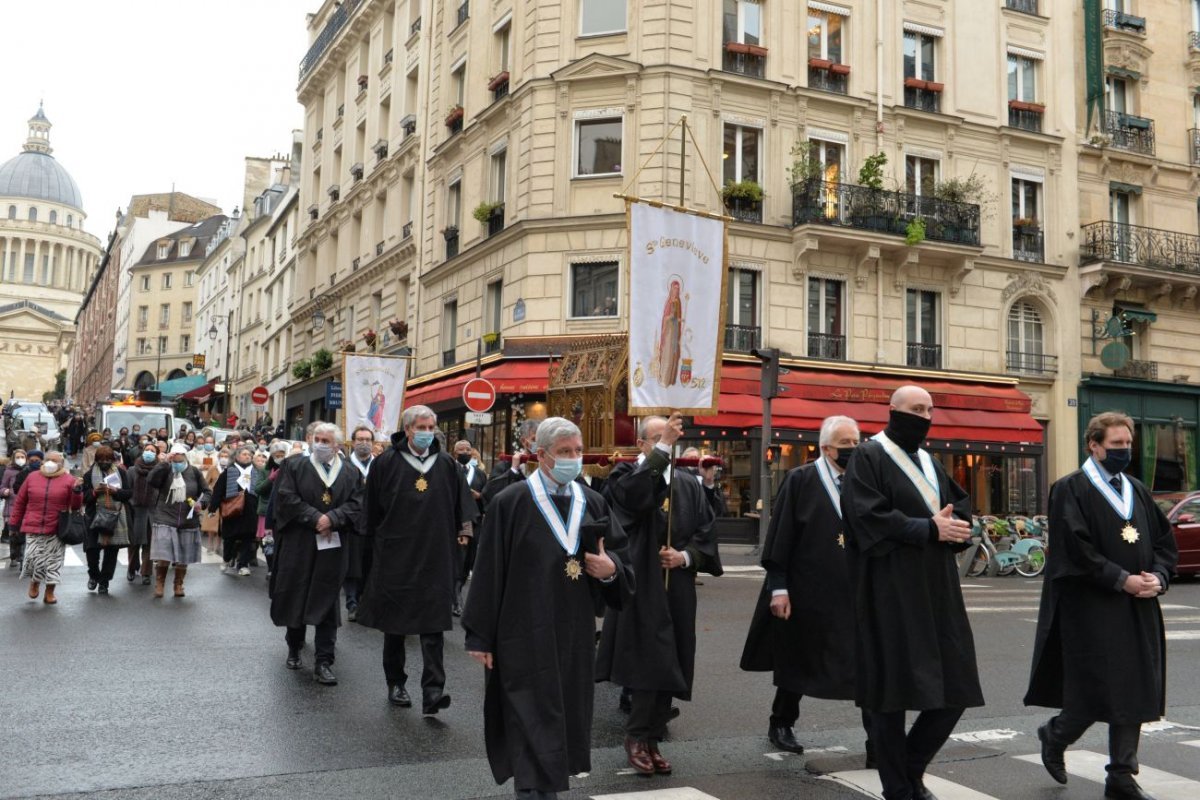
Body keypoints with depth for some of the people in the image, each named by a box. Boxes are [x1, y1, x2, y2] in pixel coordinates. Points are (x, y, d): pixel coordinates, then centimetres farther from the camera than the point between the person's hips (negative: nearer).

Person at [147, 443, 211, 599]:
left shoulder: (194, 472, 2)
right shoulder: (165, 470, -1)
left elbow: (207, 492, 7)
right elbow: (151, 480, -21)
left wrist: (201, 503, -14)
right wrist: (165, 463, -23)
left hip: (188, 521, 2)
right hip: (165, 519, -2)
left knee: (183, 558, 9)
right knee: (163, 557, -9)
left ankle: (178, 585, 25)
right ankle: (159, 584, 9)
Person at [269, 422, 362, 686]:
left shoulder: (349, 474, 7)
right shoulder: (294, 467, 3)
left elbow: (356, 504, -3)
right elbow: (286, 498, -8)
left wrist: (332, 519, -18)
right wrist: (316, 518, -14)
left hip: (332, 547, 0)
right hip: (297, 545, 0)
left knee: (326, 603, 0)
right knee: (295, 598, 9)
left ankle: (323, 662, 2)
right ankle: (294, 647, 32)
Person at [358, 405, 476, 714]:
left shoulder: (447, 464, 3)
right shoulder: (387, 463, -2)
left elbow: (460, 504, 11)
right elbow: (373, 508, 4)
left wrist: (462, 531, 3)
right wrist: (378, 541, 7)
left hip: (435, 556, 1)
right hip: (395, 554, 0)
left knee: (433, 624, -4)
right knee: (394, 621, 10)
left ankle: (433, 691, -6)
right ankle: (395, 683, 25)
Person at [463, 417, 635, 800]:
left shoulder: (593, 503, 6)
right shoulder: (511, 503, -8)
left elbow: (621, 556, 13)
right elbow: (489, 573, -7)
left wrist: (612, 569, -12)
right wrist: (480, 636, -8)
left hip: (575, 632, 5)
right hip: (526, 633, -5)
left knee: (563, 719, 13)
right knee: (533, 725, -3)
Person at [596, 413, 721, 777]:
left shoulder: (689, 486, 12)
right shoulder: (626, 477, -2)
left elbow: (706, 531, 10)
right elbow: (633, 493, -27)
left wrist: (686, 556, -8)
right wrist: (663, 447, -29)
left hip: (677, 589, 5)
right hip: (641, 586, -5)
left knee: (668, 665, 7)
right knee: (648, 662, -6)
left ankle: (653, 739, 18)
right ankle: (636, 737, 10)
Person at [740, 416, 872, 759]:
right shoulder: (801, 480, -6)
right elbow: (780, 536, -8)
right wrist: (778, 587, -12)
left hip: (855, 592, 3)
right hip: (807, 592, -3)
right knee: (797, 661, 13)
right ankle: (781, 724, 34)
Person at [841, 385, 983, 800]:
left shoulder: (930, 462, 18)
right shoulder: (869, 457, -5)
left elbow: (963, 508, 16)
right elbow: (869, 517, -16)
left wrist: (954, 526, -7)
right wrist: (929, 529, -18)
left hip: (937, 589, 7)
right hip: (889, 591, -7)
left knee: (955, 688, 5)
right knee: (893, 690, 0)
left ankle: (911, 767, 25)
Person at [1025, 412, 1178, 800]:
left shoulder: (1137, 490, 15)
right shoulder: (1071, 489, -7)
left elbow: (1165, 541, 14)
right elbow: (1075, 548, -15)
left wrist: (1159, 577, -5)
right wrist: (1121, 579, -17)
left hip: (1138, 608, 7)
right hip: (1092, 608, -6)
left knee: (1134, 691, 6)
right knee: (1096, 691, -4)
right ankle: (1054, 736, 23)